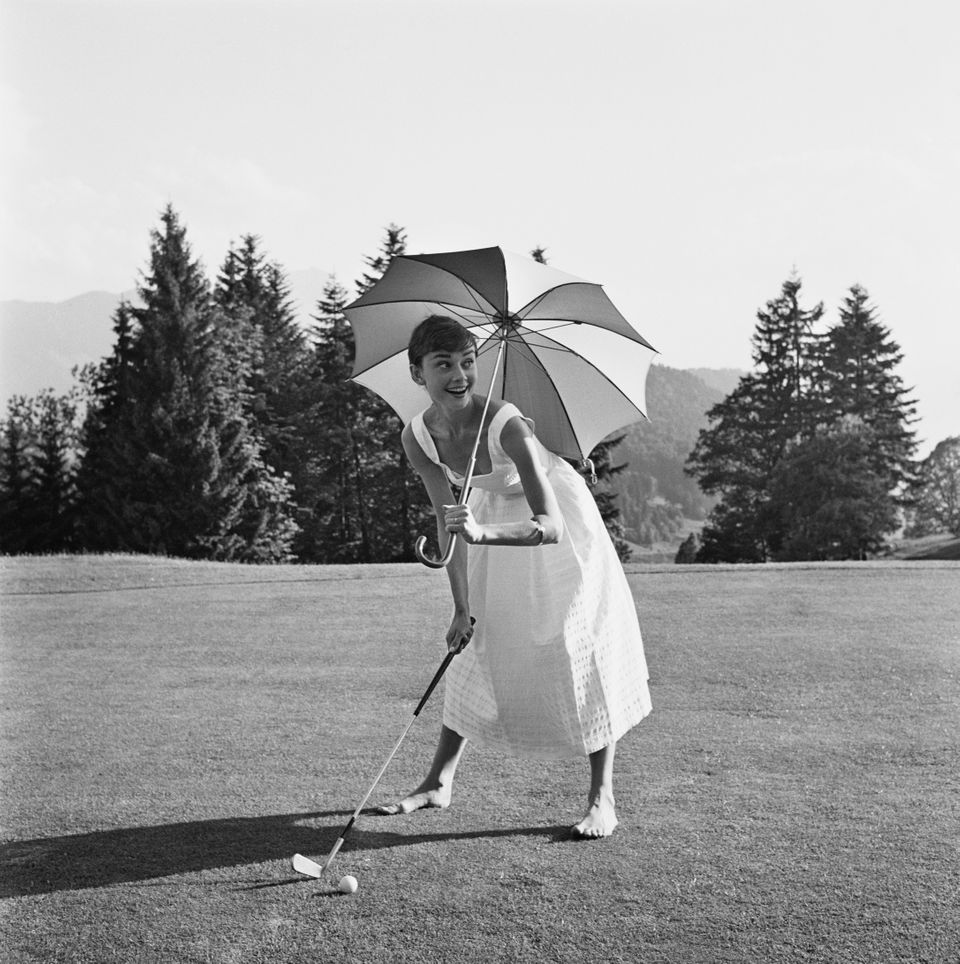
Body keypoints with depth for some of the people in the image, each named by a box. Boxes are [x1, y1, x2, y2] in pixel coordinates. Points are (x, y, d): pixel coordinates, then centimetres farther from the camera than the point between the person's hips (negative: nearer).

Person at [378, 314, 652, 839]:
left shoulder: (507, 425, -37)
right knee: (476, 649, 8)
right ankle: (439, 782, 20)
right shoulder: (417, 438, -20)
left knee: (580, 649, -10)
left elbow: (551, 527, -43)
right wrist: (462, 609, -9)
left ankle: (602, 799, -1)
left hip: (558, 524, -5)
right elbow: (448, 523, -9)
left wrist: (483, 534, -60)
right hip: (494, 520, 5)